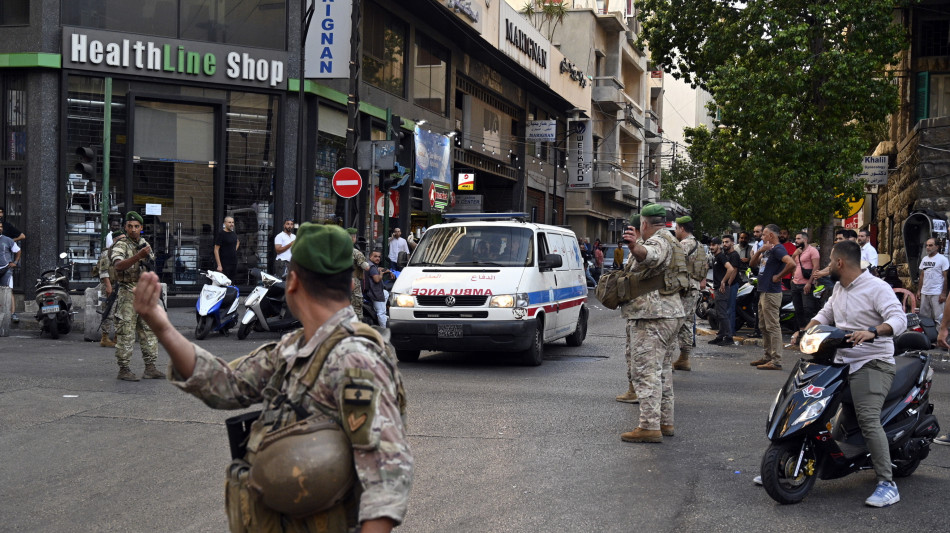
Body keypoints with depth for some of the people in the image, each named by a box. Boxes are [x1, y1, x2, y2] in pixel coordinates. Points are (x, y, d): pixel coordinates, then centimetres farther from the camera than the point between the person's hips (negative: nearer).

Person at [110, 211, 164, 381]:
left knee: (149, 330, 8)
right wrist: (138, 256, -36)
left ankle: (150, 367, 14)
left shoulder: (145, 244, 14)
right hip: (127, 295, -7)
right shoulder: (121, 245, -8)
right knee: (126, 333, -5)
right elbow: (118, 265, -27)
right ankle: (123, 370, -1)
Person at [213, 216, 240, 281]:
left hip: (234, 263, 7)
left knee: (232, 283, 10)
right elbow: (216, 250, -12)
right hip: (224, 264, -7)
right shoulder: (221, 234, -10)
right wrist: (219, 265, -18)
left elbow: (237, 241, 35)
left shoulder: (234, 234, 11)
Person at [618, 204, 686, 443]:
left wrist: (635, 247, -58)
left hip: (651, 316, -11)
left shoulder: (658, 241, -13)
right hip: (671, 312, 11)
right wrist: (637, 244, 57)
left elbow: (650, 255, -39)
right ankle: (665, 422, 23)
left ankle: (649, 426, -15)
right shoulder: (670, 240, 20)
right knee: (663, 370, 18)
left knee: (646, 371, -11)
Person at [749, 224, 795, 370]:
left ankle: (776, 361, -10)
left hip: (772, 293, -11)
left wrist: (778, 277, -18)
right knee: (764, 327, 16)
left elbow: (791, 264, -29)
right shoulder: (768, 250, 18)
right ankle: (768, 357, 24)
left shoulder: (778, 249, -14)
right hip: (764, 292, 11)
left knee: (773, 327, -10)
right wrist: (760, 251, -1)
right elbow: (753, 263, 17)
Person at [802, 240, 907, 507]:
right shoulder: (840, 288, 15)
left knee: (868, 419, -25)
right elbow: (826, 313, 27)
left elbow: (899, 319, -23)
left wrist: (872, 331, -41)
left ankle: (887, 484, -23)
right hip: (842, 362, 9)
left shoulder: (876, 288, -12)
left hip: (873, 363, -9)